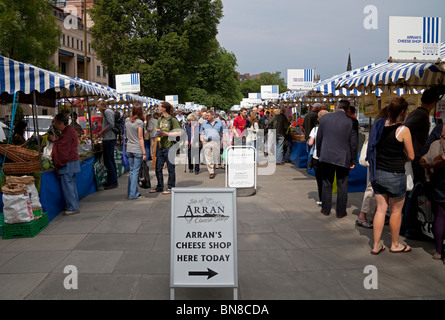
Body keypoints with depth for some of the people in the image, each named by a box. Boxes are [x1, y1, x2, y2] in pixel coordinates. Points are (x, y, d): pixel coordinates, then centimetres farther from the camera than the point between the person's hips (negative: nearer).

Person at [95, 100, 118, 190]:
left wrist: (101, 132, -13)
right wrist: (100, 134, 18)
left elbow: (111, 124, -21)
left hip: (109, 139, -10)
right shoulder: (109, 111, 19)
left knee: (107, 161, -8)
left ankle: (113, 182, -5)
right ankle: (113, 181, 20)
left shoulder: (107, 111, -10)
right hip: (111, 138, 11)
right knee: (111, 160, 14)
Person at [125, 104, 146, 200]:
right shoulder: (139, 122, -11)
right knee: (135, 172, 0)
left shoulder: (126, 120, 4)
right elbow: (140, 139, -12)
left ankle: (130, 192, 19)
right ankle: (133, 194, 3)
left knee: (131, 171, 14)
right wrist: (144, 153, -8)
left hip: (129, 149, 5)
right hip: (137, 150, -5)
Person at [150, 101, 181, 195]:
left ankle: (170, 188, 12)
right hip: (161, 147, 8)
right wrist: (158, 132, 0)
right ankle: (160, 187, 23)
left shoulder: (172, 119, -8)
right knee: (158, 168, 11)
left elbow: (179, 133, -15)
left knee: (170, 169, 2)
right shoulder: (160, 119, 14)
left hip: (169, 146, -8)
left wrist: (166, 133, -18)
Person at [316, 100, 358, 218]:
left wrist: (319, 153, 15)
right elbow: (353, 143, -4)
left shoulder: (325, 117, -3)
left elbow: (319, 137, 3)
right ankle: (341, 211, 17)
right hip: (343, 158, -2)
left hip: (326, 156, 2)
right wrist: (353, 161, 4)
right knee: (342, 186, 9)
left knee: (327, 184, 14)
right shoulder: (350, 121, -9)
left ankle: (326, 209, 22)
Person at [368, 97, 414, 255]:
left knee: (380, 209, 13)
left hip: (378, 173, 6)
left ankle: (376, 246, 18)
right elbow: (411, 156, -8)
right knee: (396, 211, 12)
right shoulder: (403, 130, -14)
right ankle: (395, 245, 28)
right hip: (395, 175, -5)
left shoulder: (379, 125, 2)